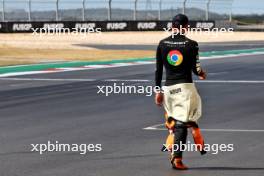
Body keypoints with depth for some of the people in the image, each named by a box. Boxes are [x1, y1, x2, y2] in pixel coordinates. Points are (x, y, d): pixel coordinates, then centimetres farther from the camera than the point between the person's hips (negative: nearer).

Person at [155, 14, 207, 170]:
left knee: (173, 120, 21)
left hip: (168, 88, 4)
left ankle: (173, 151, 13)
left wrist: (158, 91, 10)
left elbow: (158, 70, 5)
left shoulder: (162, 44, 5)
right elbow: (195, 69, -3)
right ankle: (177, 158, -11)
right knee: (182, 123, -4)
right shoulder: (191, 44, -4)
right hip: (185, 86, -3)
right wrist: (202, 74, 20)